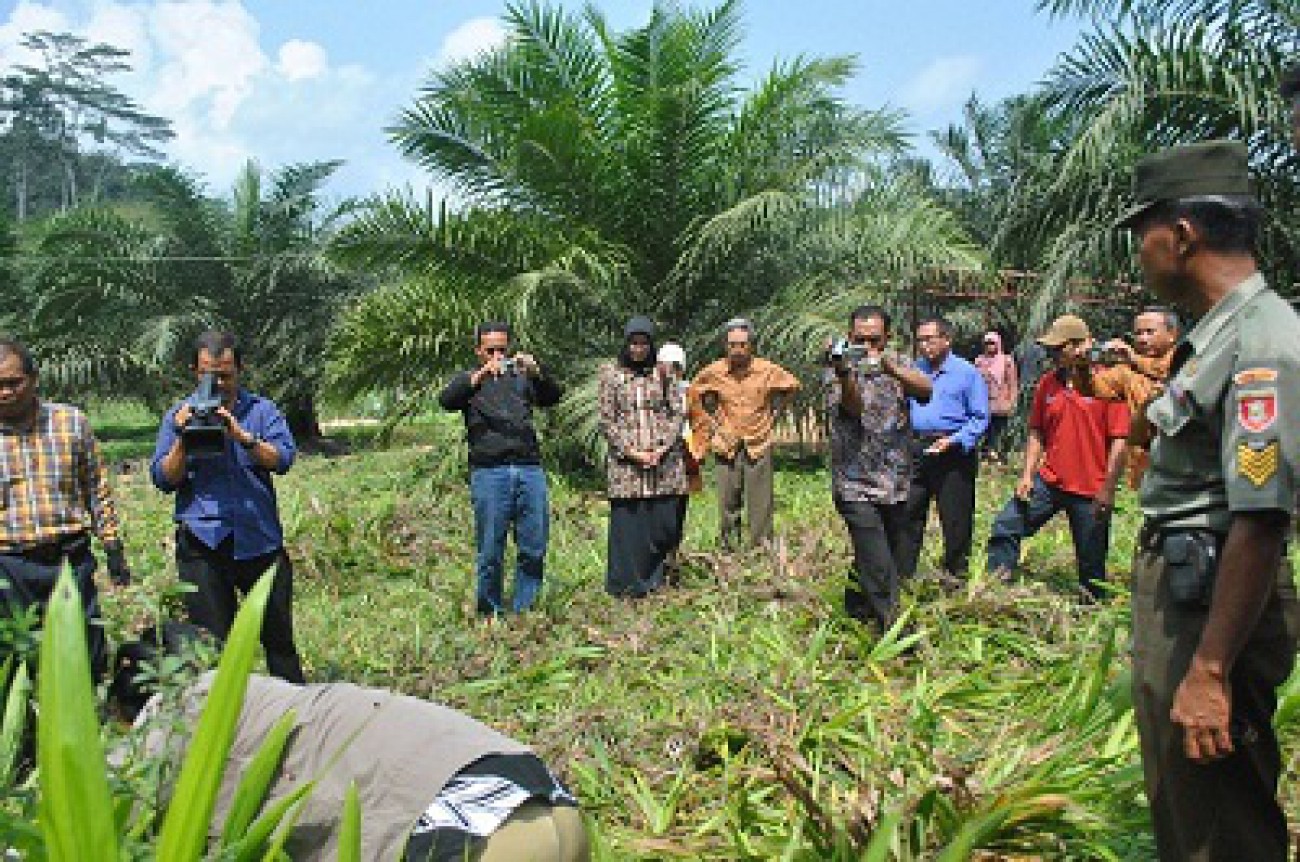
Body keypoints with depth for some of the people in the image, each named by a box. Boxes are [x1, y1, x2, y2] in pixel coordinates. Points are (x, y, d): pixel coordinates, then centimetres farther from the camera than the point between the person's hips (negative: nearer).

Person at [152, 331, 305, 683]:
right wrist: (182, 440, -13)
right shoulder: (179, 416, 9)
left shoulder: (262, 410, 7)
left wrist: (242, 436, -21)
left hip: (260, 539, 0)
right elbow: (163, 480, 2)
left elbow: (283, 459, -8)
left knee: (278, 634, 10)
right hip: (203, 543, 0)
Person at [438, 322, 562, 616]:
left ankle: (523, 610, 15)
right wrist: (480, 375, -20)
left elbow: (553, 396, 5)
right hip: (489, 472, -2)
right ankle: (491, 613, 14)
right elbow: (447, 400, -6)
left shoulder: (521, 377, 21)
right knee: (491, 551, 0)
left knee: (534, 548, 2)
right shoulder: (469, 380, 15)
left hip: (530, 469, 2)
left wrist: (536, 371, -15)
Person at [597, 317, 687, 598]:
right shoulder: (610, 373, 5)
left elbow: (677, 413, 7)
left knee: (665, 524, -1)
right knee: (628, 523, -2)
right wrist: (632, 452, -9)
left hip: (664, 462, 2)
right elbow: (606, 420, 1)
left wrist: (662, 448, -7)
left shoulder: (662, 373, 10)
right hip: (625, 464, -1)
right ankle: (630, 585, 12)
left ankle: (653, 578, 19)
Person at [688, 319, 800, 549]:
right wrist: (709, 431, 7)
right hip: (726, 449, 1)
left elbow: (792, 386, 13)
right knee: (728, 509, 7)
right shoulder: (713, 372, -4)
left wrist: (773, 413, 8)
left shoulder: (767, 370, -6)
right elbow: (693, 398, 12)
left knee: (761, 508, 1)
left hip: (759, 446, -1)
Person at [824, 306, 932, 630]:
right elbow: (853, 408, -23)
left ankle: (855, 610, 35)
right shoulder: (838, 370, -3)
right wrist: (844, 373, -42)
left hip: (896, 486, 5)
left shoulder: (898, 364, 8)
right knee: (879, 569, -13)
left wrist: (889, 366, -31)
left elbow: (926, 389, -14)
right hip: (857, 487, -5)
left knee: (893, 561, 16)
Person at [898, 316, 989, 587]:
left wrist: (954, 441, -17)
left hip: (953, 453, -4)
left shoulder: (967, 373, -3)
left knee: (954, 517, 5)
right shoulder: (914, 370, 11)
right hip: (916, 450, 4)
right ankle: (901, 571, 14)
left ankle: (955, 571, 21)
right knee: (908, 512, 5)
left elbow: (980, 419, -4)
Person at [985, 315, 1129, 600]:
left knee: (1091, 563, 7)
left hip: (1091, 490, -4)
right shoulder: (1047, 383, 6)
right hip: (1049, 480, 5)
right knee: (1005, 526, -4)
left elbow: (1119, 440, -10)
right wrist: (1027, 474, 4)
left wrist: (1108, 488, -13)